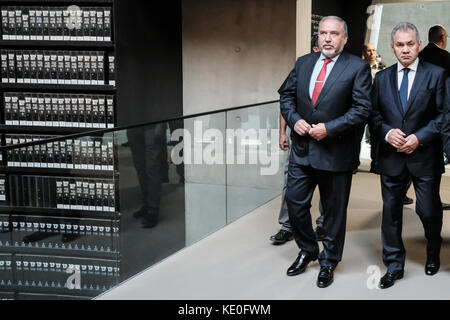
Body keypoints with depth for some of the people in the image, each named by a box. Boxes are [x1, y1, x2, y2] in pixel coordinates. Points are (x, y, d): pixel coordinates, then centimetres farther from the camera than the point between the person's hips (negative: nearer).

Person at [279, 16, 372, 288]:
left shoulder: (358, 68, -7)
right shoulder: (303, 63, 8)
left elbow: (362, 108, -12)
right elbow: (286, 95, 13)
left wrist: (329, 128, -18)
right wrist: (294, 119, -7)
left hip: (335, 151, -4)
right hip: (302, 149, 5)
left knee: (334, 210, 9)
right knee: (295, 202, 9)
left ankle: (329, 261, 28)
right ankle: (307, 251, 33)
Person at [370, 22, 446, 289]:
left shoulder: (436, 74, -1)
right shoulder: (382, 78, 9)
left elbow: (443, 114, -4)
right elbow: (374, 115, 9)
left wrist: (419, 137, -14)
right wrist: (387, 133, -10)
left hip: (425, 155, -2)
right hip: (391, 157, 3)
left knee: (429, 210, 5)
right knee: (391, 212, 6)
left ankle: (433, 254, 34)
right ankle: (394, 266, 18)